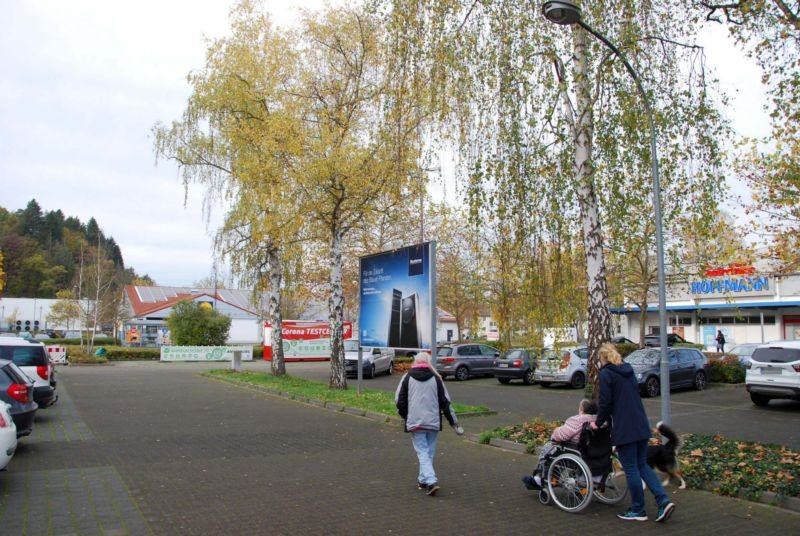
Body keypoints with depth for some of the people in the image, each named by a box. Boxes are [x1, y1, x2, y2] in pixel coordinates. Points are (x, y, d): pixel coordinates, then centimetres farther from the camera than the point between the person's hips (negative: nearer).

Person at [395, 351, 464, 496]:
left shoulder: (407, 377, 1)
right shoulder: (435, 378, 4)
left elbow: (399, 401, 0)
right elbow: (445, 402, 3)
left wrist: (406, 417, 17)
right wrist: (454, 423, 9)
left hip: (415, 423, -2)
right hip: (433, 422, 2)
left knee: (422, 452, -1)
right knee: (429, 452, 16)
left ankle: (431, 481, -16)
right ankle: (423, 480, 24)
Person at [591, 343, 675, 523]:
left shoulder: (606, 373, -9)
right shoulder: (628, 371, 14)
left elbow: (605, 402, -13)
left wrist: (598, 423, 2)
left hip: (624, 429, -7)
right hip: (641, 425, 7)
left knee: (631, 469, 3)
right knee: (642, 465, 16)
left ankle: (638, 510, 13)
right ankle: (663, 500, 4)